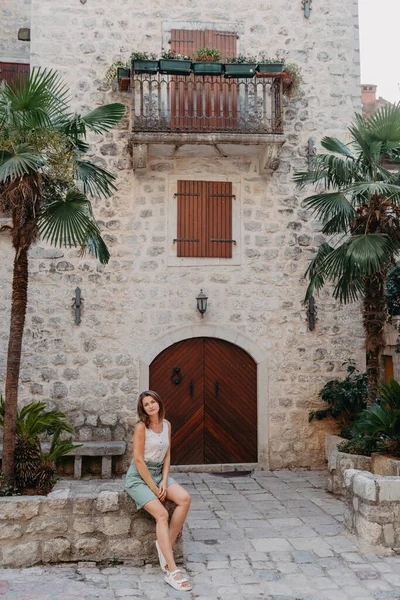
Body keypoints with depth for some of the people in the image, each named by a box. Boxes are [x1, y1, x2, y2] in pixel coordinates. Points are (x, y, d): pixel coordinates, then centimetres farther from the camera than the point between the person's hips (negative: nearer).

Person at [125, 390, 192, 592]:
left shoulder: (166, 425, 4)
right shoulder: (141, 426, -14)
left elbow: (167, 455, 9)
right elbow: (138, 460, -16)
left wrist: (164, 481, -5)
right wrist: (154, 488, -15)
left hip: (159, 474, 6)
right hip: (139, 477, -6)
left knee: (185, 499, -19)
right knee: (162, 514, -24)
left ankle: (166, 546, -6)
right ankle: (172, 571, -24)